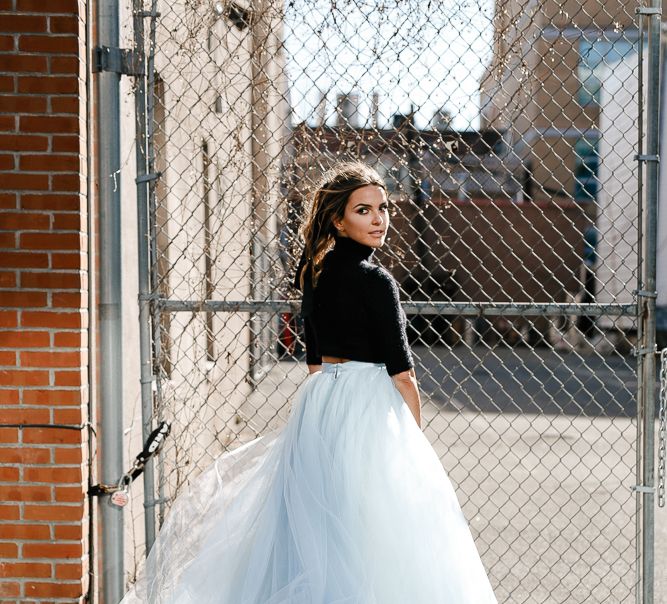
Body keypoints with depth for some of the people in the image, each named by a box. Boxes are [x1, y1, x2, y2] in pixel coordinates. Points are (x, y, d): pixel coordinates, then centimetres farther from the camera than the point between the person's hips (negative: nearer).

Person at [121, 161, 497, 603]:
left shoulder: (315, 273, 8)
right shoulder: (374, 280, -14)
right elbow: (401, 372, -12)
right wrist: (416, 438, -1)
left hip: (318, 400, 8)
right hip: (368, 407, -8)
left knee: (314, 532, 13)